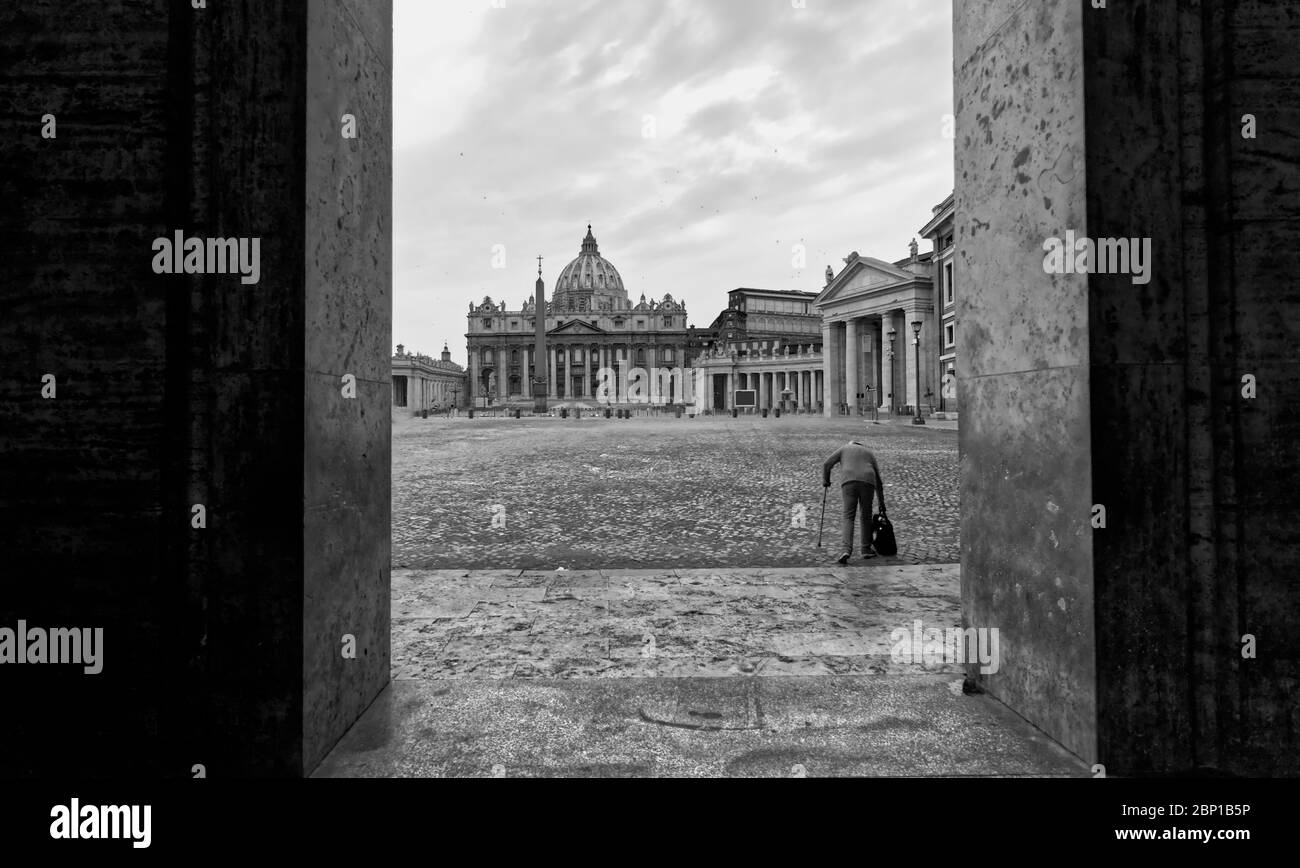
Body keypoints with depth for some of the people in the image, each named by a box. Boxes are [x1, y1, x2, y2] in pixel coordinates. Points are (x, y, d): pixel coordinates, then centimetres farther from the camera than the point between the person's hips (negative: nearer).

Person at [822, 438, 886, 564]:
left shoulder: (844, 448, 26)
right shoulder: (870, 453, 31)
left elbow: (827, 465, 15)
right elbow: (878, 480, 28)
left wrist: (825, 481, 32)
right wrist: (881, 502, 31)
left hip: (849, 483, -1)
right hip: (867, 483, 2)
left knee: (848, 517, 0)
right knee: (866, 516, 17)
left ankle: (847, 550, -17)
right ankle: (866, 549, 23)